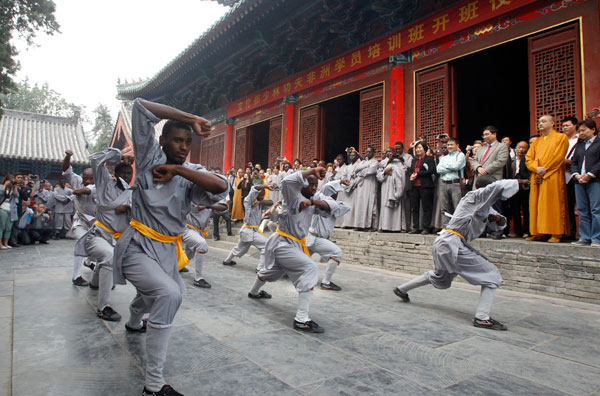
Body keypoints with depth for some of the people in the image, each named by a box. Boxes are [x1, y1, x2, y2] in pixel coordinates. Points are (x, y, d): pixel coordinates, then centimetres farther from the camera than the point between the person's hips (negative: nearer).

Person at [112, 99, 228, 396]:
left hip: (168, 250, 6)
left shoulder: (191, 175, -4)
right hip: (138, 247, -6)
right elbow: (141, 106, -17)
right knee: (168, 294, -28)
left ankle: (133, 323, 70)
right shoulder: (150, 157, -10)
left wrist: (176, 170, -25)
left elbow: (220, 187, -27)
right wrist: (191, 118, -20)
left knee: (154, 292, 31)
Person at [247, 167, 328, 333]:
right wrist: (312, 170, -37)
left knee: (271, 270, 32)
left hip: (293, 244, 10)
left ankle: (254, 292, 63)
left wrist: (313, 202, -23)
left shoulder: (311, 202, 4)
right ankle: (301, 320, -27)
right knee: (310, 269, -25)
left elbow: (328, 207, -6)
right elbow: (288, 181, -38)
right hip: (283, 244, -10)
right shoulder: (294, 197, -19)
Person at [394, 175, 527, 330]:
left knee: (439, 277, 31)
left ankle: (402, 289, 42)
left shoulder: (485, 206, 19)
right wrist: (518, 183, -6)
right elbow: (500, 186, -23)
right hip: (452, 244, -10)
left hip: (443, 243, 10)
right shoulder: (475, 196, -9)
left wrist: (499, 218, 0)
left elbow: (498, 225, 22)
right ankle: (482, 318, -10)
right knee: (491, 275, -6)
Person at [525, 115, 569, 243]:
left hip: (552, 178, -5)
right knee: (536, 205, 1)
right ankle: (538, 233, 3)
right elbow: (528, 158, 11)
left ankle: (555, 233, -6)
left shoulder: (561, 137, 7)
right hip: (537, 178, 5)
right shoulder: (536, 141, 23)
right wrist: (536, 169, -9)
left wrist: (544, 170, -12)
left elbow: (558, 157, -6)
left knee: (553, 205, -9)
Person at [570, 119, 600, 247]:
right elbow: (573, 162, 16)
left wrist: (590, 174, -14)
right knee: (582, 211, 6)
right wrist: (577, 175, -1)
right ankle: (584, 237, 11)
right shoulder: (579, 145, 21)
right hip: (580, 181, 6)